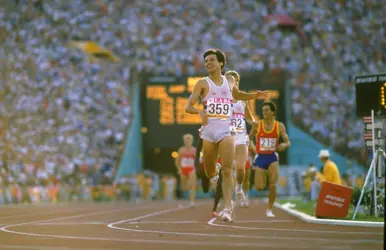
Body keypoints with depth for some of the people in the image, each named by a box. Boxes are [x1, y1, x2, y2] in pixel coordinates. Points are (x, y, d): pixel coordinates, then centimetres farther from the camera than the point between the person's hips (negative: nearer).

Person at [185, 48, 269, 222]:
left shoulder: (229, 81, 11)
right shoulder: (203, 83, 1)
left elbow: (237, 94, 34)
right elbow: (188, 107, -5)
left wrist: (254, 96, 18)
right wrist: (200, 112, -26)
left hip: (226, 130, 0)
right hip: (208, 130, 0)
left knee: (227, 170, -14)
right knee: (209, 173, 9)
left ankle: (228, 209, -17)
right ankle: (215, 173, 47)